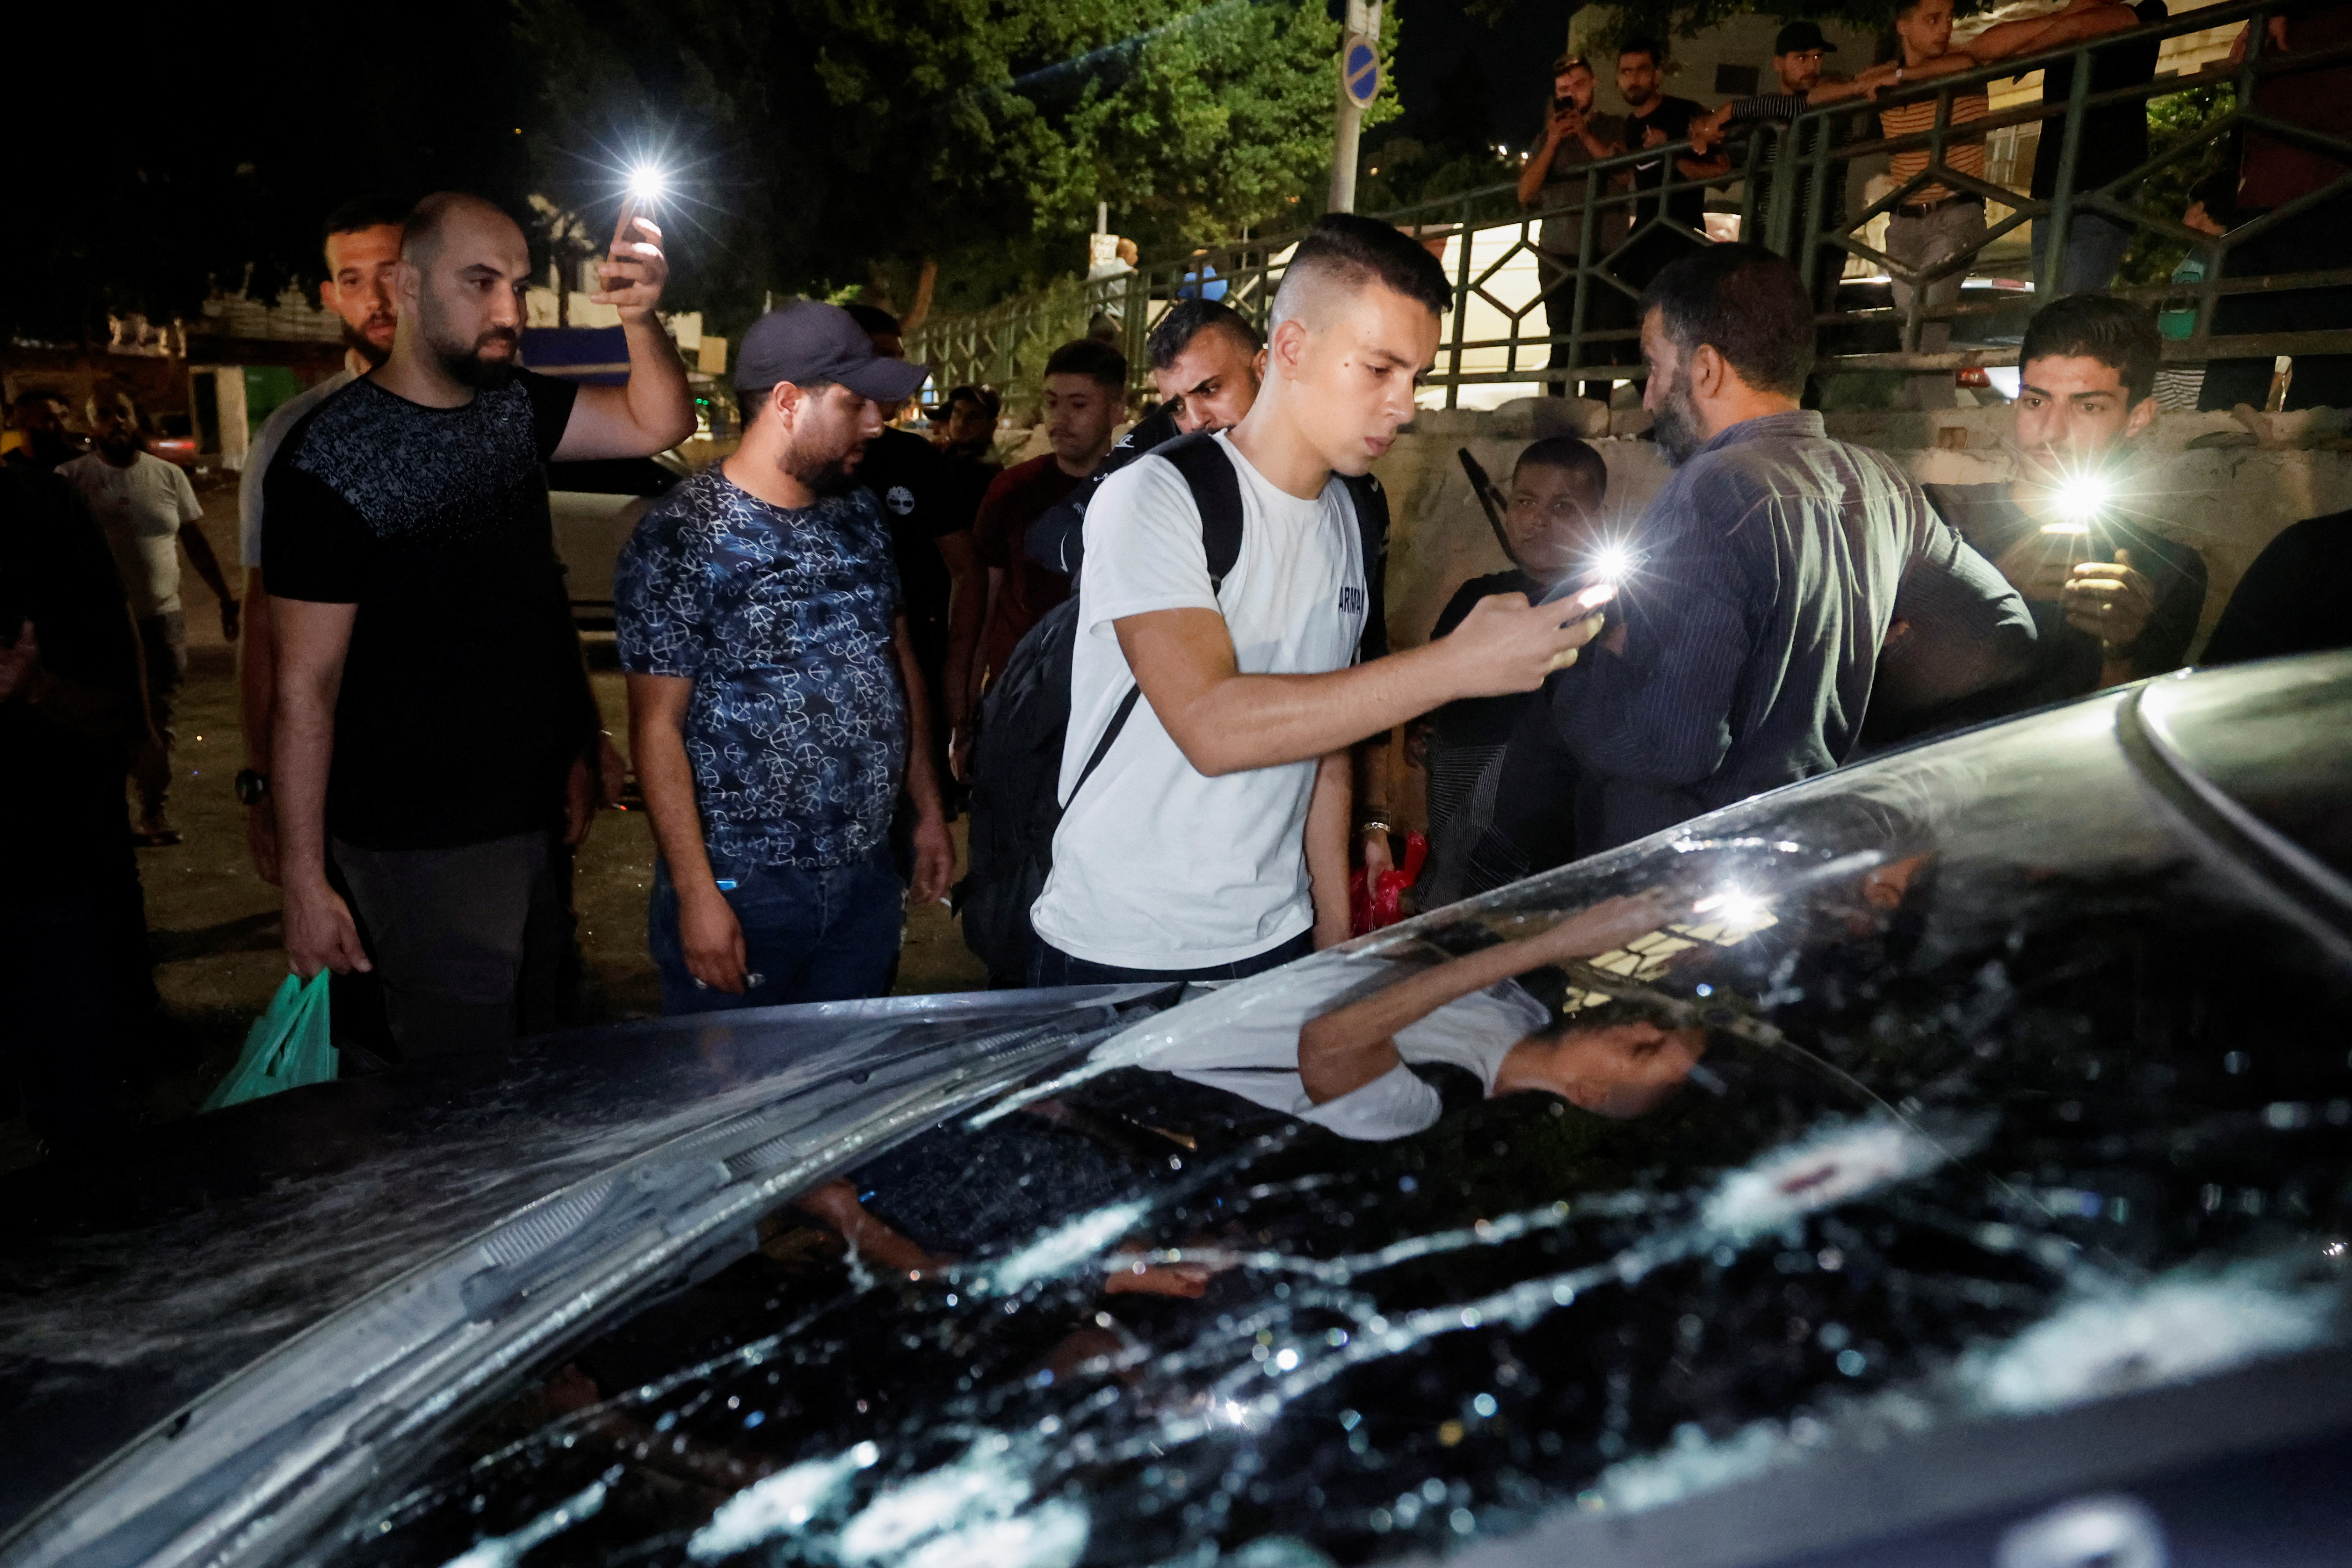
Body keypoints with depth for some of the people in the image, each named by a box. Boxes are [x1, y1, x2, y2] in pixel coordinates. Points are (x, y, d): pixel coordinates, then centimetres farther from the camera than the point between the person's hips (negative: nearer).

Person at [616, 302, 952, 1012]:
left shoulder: (859, 513, 6)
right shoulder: (682, 537, -13)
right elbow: (657, 726, -14)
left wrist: (928, 807, 14)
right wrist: (697, 895, -17)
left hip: (868, 876, 6)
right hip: (743, 889, -5)